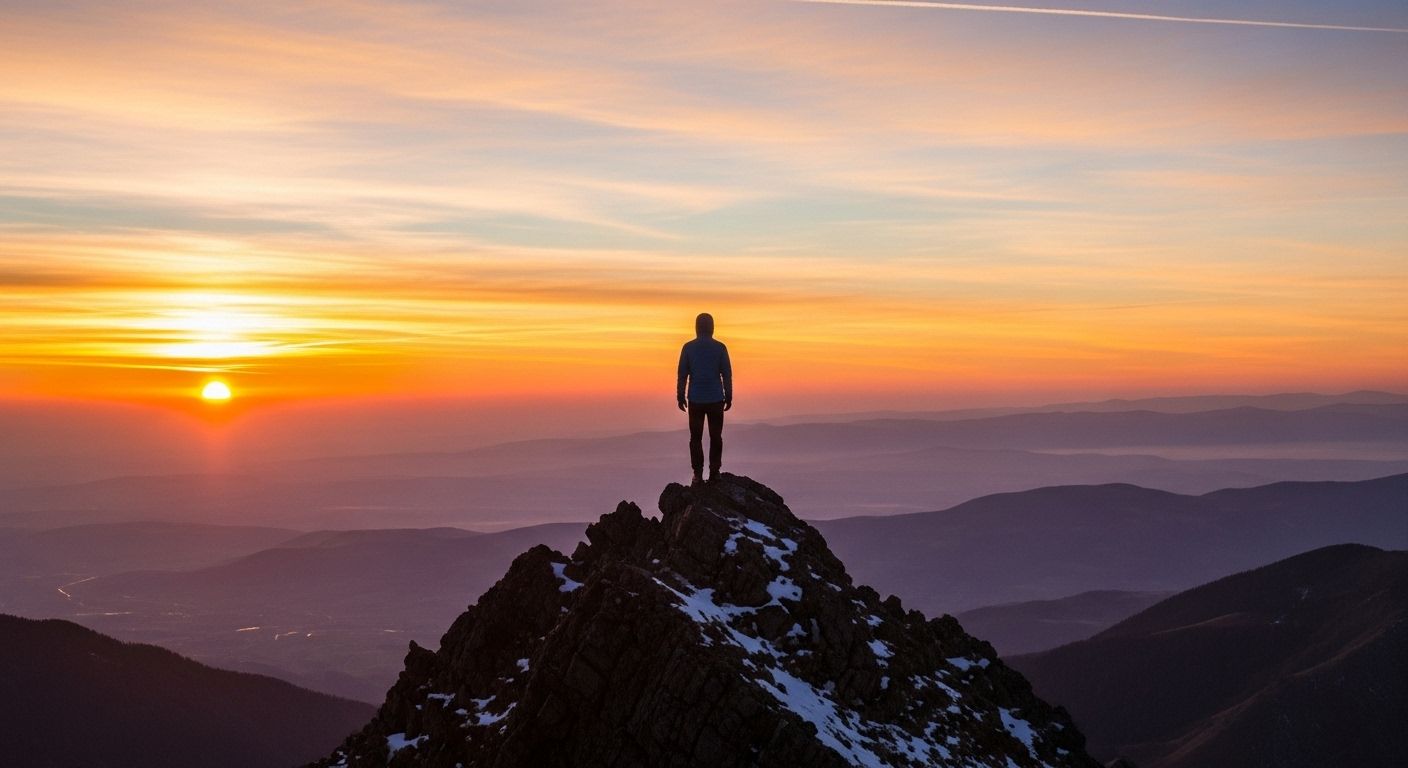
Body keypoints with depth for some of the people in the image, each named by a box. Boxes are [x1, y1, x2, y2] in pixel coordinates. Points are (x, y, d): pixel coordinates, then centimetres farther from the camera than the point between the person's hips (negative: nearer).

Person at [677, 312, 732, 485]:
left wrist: (680, 396, 8)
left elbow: (682, 374, -1)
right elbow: (727, 374, -1)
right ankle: (714, 472, 4)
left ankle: (698, 474, 0)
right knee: (715, 437, 8)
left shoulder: (688, 347, -2)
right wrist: (729, 397, 8)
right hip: (716, 399, 0)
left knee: (696, 437, 6)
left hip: (695, 400, 0)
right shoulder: (720, 347, -3)